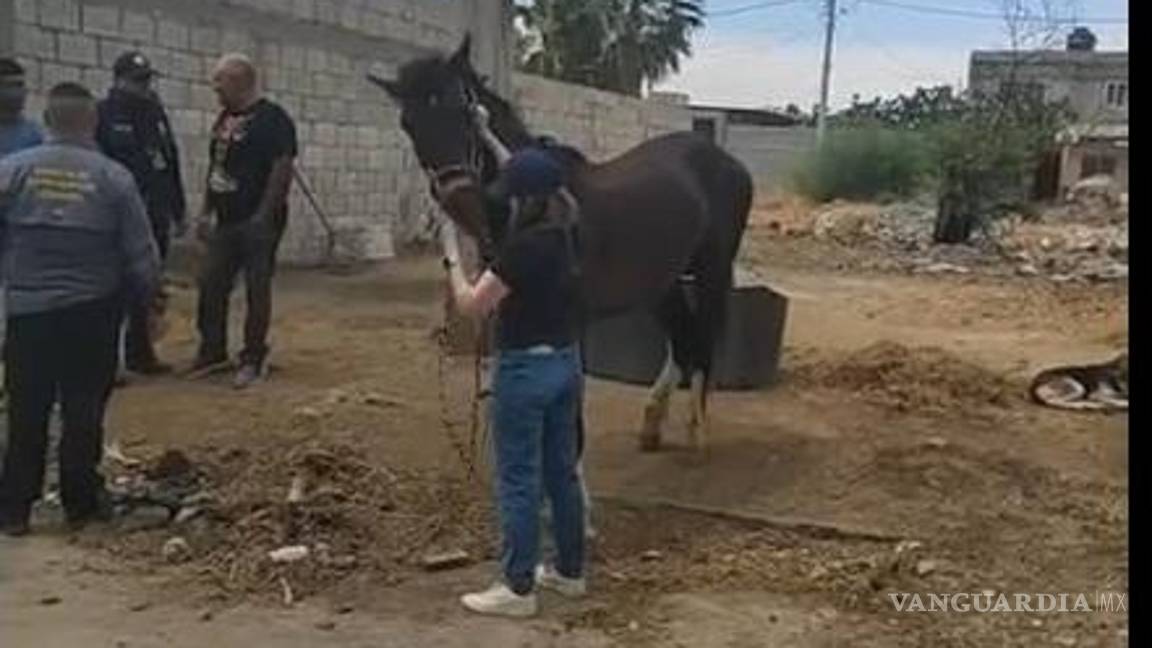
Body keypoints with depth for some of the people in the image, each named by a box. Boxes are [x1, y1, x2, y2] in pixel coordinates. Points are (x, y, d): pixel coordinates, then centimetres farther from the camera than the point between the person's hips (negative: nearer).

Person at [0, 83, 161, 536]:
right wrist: (149, 299, 12)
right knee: (84, 410, 9)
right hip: (92, 312, -1)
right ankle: (81, 503, 16)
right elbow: (141, 253, -4)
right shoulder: (114, 178, -6)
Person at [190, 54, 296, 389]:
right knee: (211, 286, 10)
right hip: (226, 221, 8)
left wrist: (263, 216, -22)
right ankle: (213, 351, 23)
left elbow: (282, 170, -18)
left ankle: (254, 360, 8)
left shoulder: (272, 119, -11)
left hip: (257, 221, -8)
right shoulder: (225, 118, 14)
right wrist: (206, 213, 15)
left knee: (257, 289, -1)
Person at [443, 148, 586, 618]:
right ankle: (570, 571, 30)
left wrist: (452, 257, 1)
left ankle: (518, 588, 9)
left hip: (525, 369, -9)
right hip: (566, 362, 9)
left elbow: (470, 304, -15)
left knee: (519, 480, 1)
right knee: (561, 470, 18)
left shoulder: (524, 246, -22)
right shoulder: (566, 237, 3)